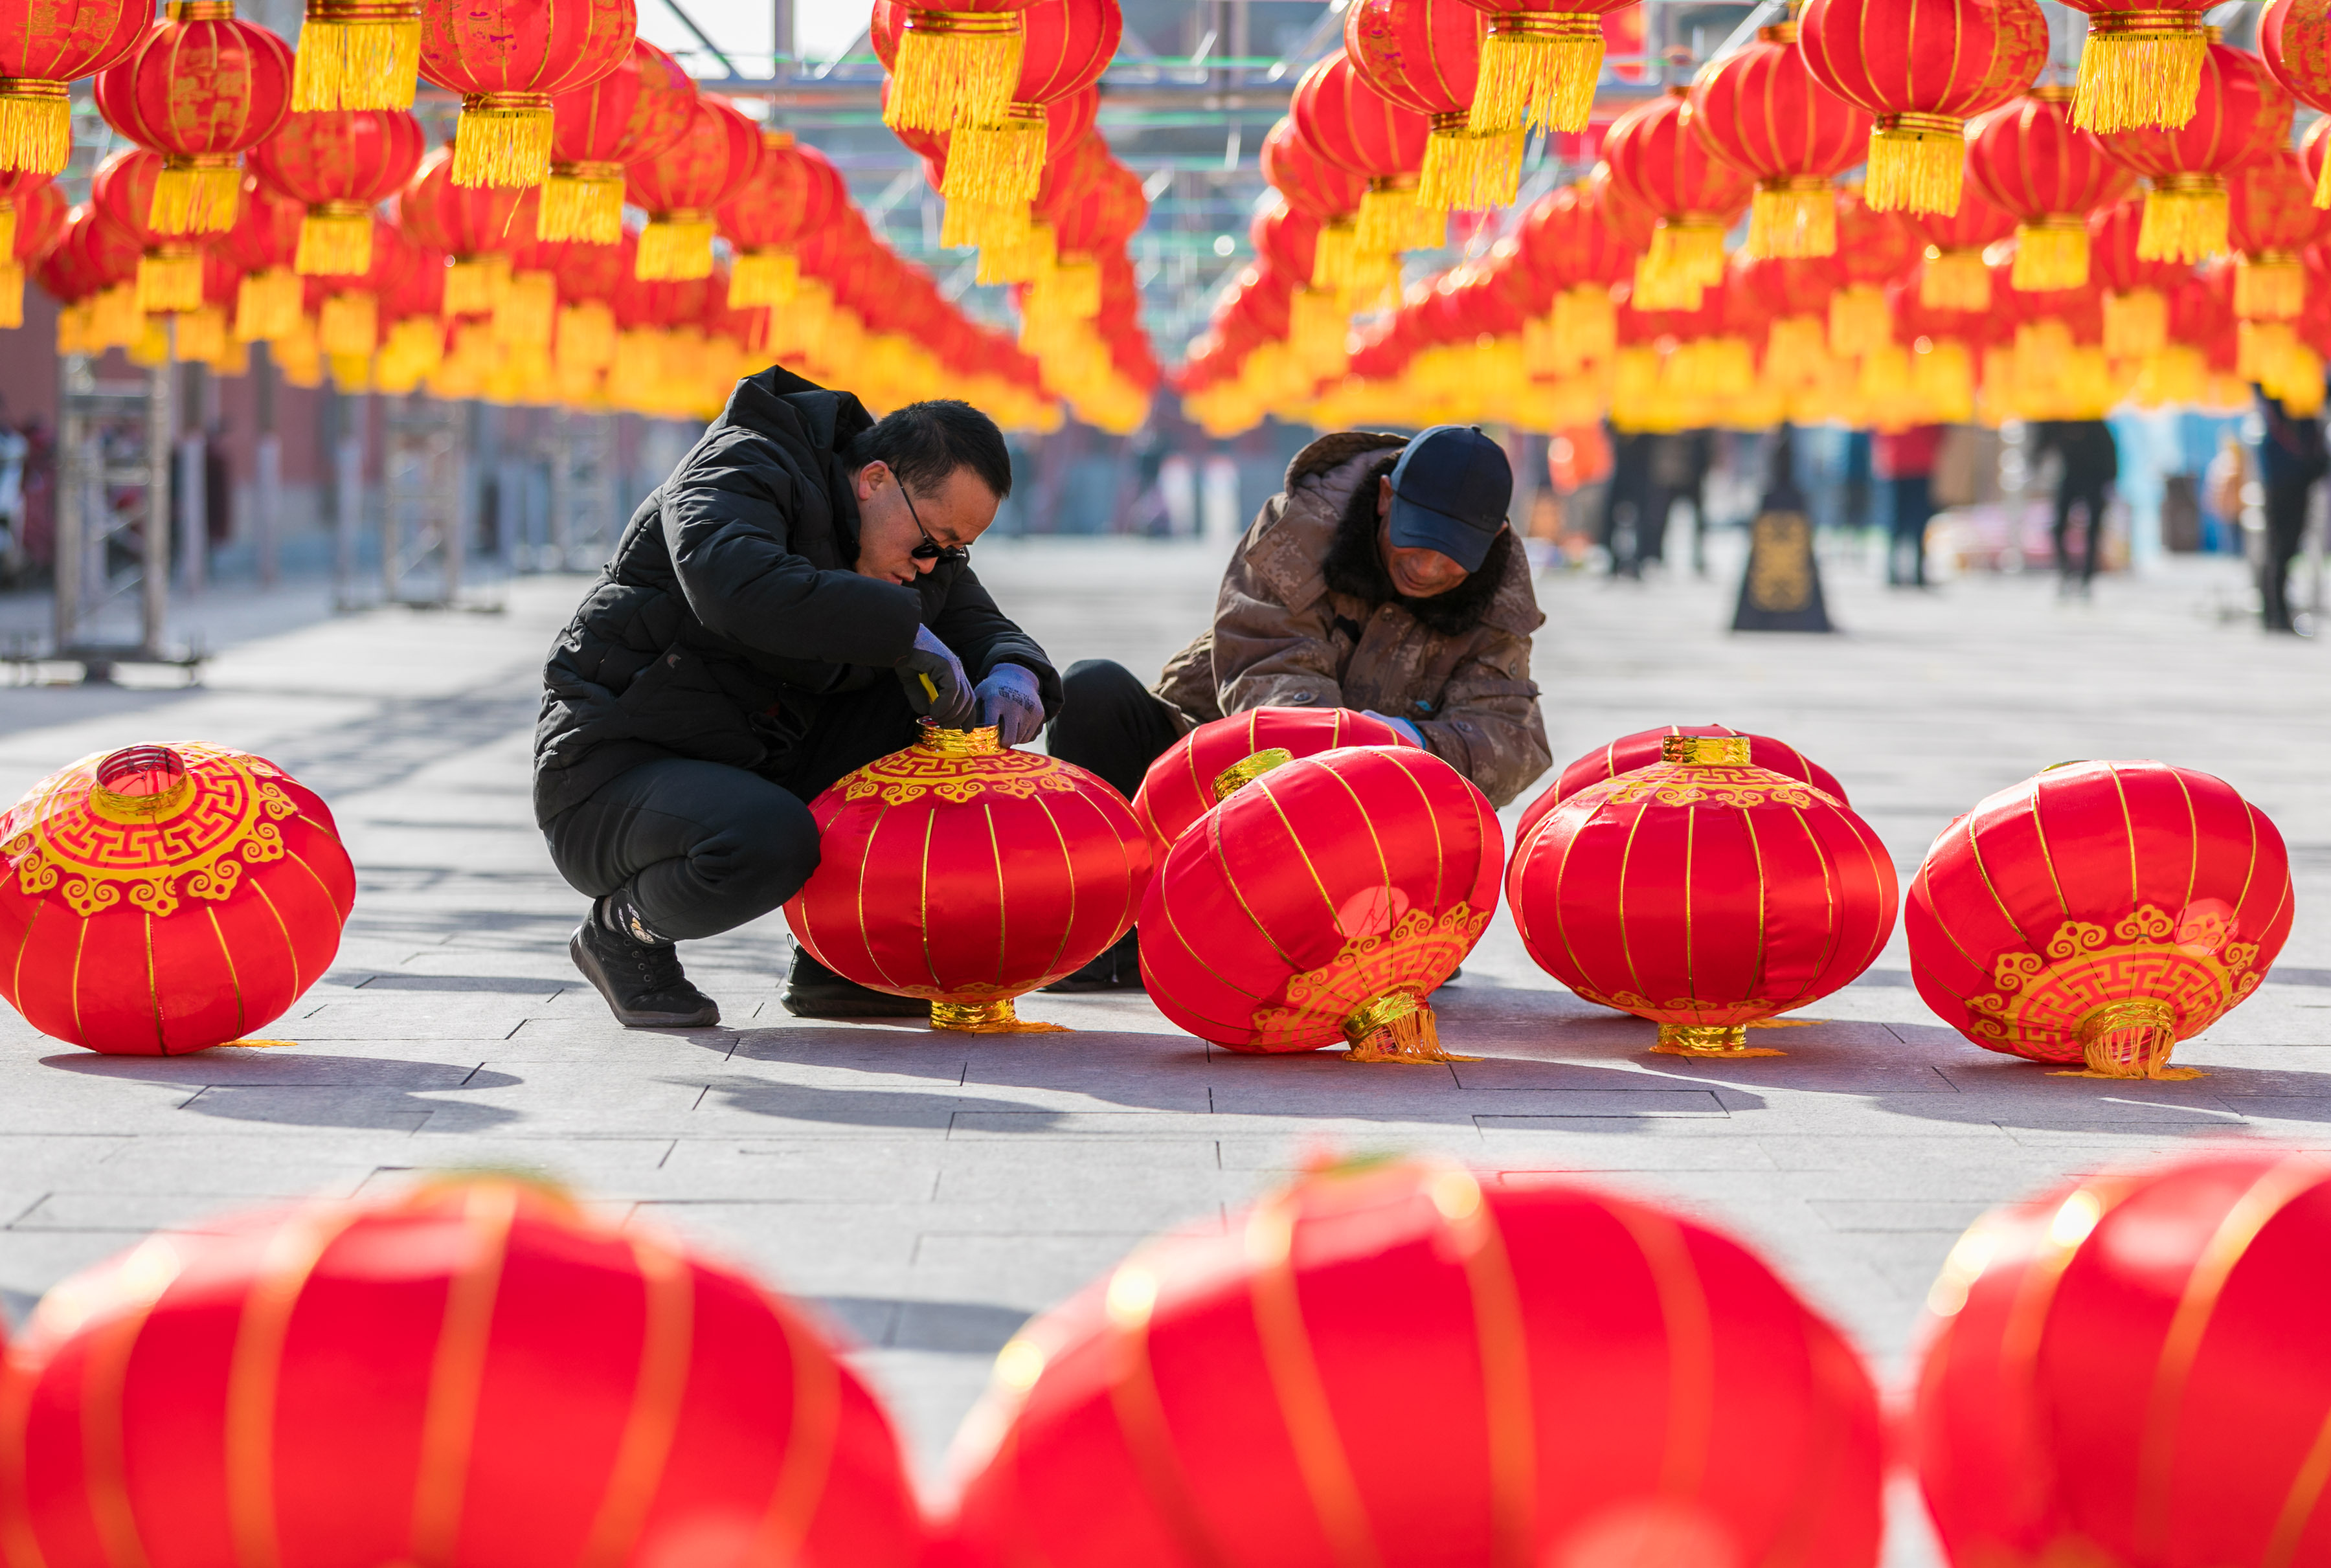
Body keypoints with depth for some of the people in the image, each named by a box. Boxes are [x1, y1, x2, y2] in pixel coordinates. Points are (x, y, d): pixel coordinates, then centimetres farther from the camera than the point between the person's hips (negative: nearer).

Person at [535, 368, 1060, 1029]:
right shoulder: (740, 472, -17)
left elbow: (983, 628, 9)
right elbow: (734, 584, -37)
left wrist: (1013, 677, -18)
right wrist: (906, 634, -37)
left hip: (760, 771, 8)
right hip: (614, 773, -8)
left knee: (917, 709, -9)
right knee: (770, 844, -37)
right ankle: (624, 928, -4)